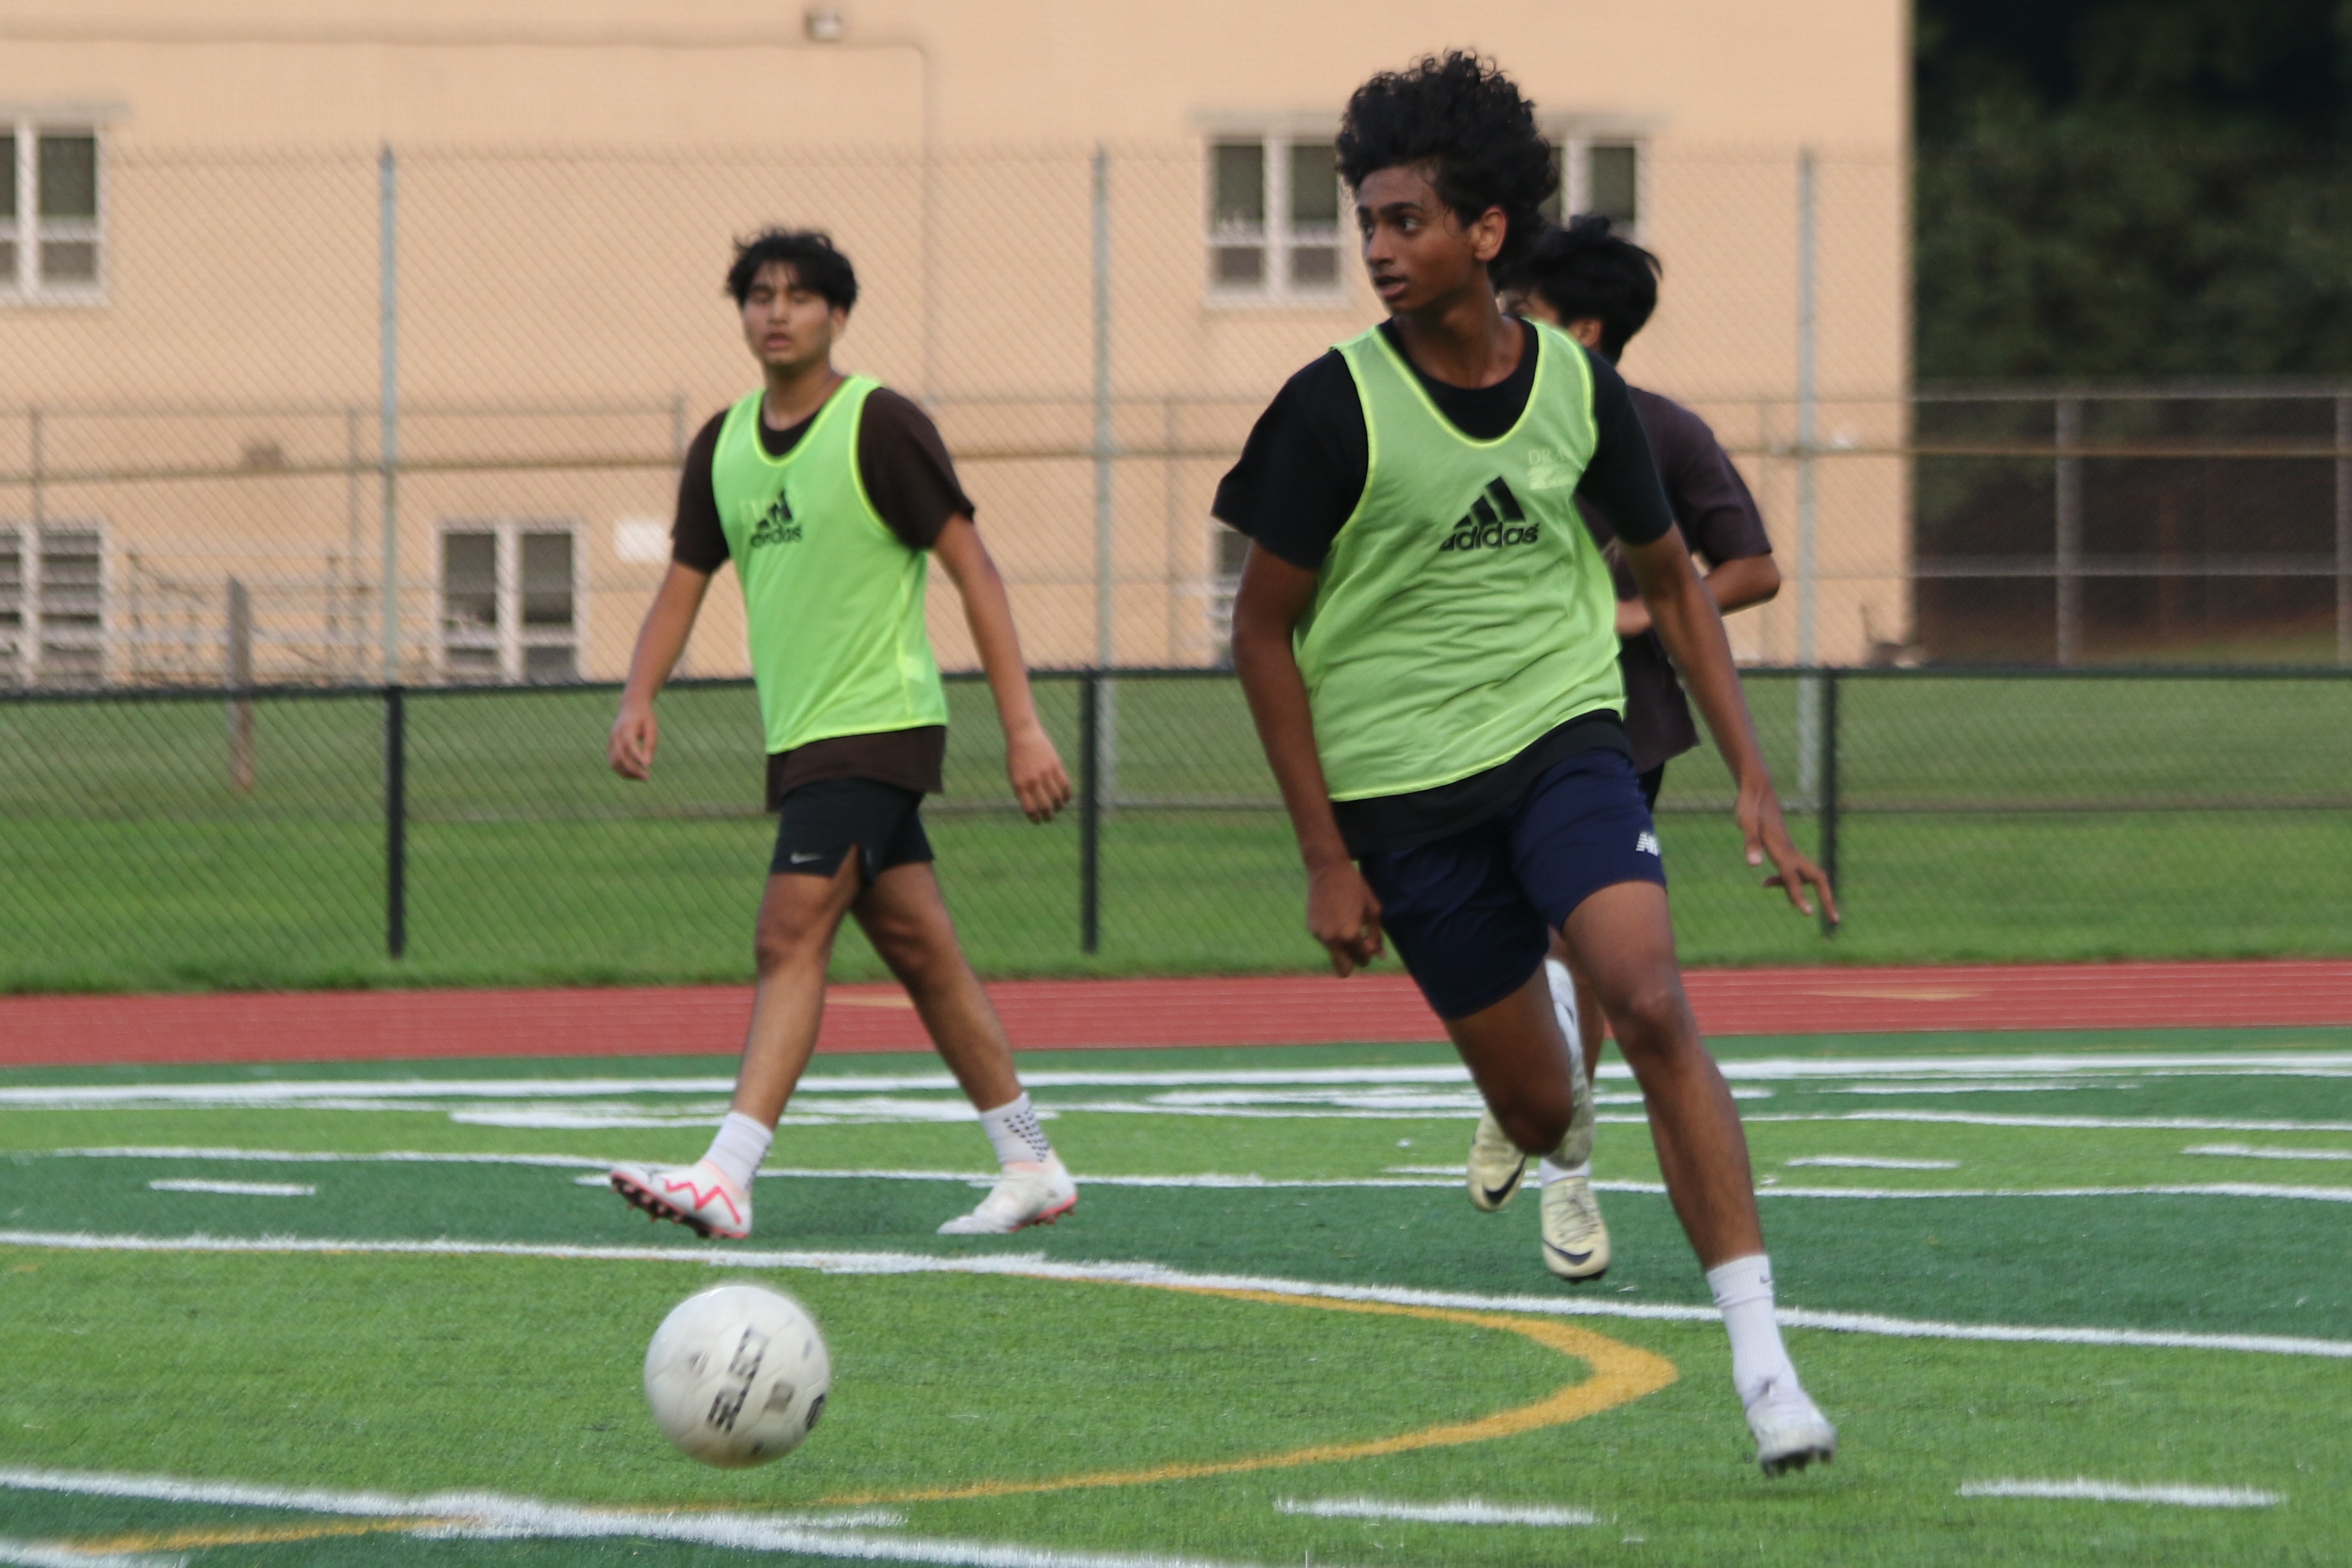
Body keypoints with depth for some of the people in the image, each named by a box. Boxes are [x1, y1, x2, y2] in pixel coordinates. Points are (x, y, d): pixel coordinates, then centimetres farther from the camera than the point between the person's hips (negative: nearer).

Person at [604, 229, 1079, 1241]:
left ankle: (728, 1177, -24)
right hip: (801, 737, 8)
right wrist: (638, 698, -3)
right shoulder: (723, 445, 11)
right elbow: (685, 582, 16)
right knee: (919, 950, 11)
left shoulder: (879, 426, -10)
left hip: (879, 724, -8)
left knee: (791, 936, -17)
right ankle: (1032, 1166, 18)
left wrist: (1023, 723, -16)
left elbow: (972, 567, -11)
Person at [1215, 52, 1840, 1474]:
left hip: (1565, 741, 1)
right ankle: (1544, 1149, 44)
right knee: (1541, 1110, 2)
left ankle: (1763, 1359, -24)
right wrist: (1326, 858, -4)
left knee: (1655, 1003, -23)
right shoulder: (1336, 408, -10)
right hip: (1403, 787, -1)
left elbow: (1673, 581, 13)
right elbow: (1264, 627, -2)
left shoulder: (1578, 388, -1)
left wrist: (1754, 786, 7)